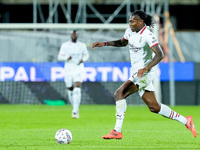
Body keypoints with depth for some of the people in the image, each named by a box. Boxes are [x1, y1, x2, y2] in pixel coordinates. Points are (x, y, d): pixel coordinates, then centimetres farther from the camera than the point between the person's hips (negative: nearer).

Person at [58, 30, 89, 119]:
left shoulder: (82, 45, 3)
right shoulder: (65, 45, 1)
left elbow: (86, 55, 18)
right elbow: (59, 57, 2)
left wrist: (83, 59, -4)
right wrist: (66, 58, -19)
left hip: (79, 69, -1)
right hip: (68, 70, 1)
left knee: (77, 88, -19)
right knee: (70, 90, 7)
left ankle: (75, 111, -23)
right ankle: (75, 108, 30)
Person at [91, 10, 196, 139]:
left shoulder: (148, 35, -16)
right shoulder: (130, 31, 9)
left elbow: (160, 55, -23)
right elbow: (123, 42, 30)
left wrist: (146, 68, -34)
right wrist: (105, 44, 17)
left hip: (145, 74, -9)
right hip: (137, 74, 9)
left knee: (119, 93, -20)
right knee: (154, 107, 11)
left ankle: (117, 131, -21)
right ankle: (185, 121, 21)